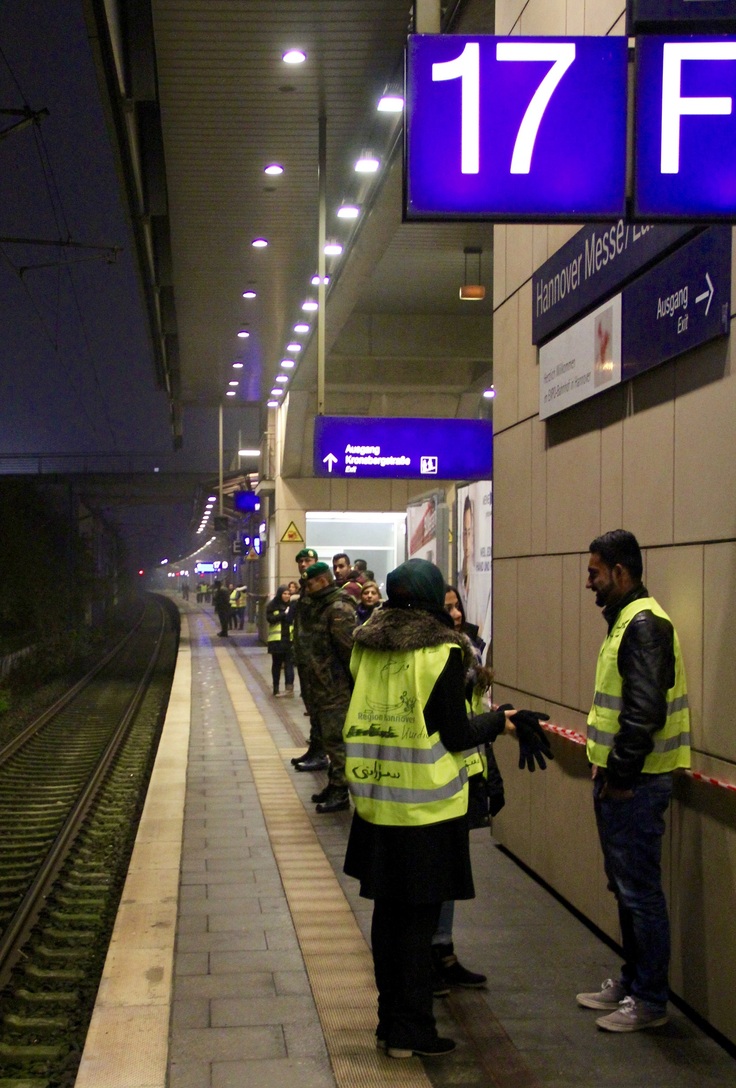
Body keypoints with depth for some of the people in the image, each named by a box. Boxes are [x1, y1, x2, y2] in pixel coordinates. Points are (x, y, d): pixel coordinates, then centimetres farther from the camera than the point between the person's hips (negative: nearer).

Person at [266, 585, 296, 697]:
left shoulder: (291, 605, 6)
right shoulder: (272, 606, -1)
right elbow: (270, 618, -14)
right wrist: (284, 614, -18)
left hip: (289, 639, 1)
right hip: (276, 640, -1)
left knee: (289, 663, -3)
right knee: (277, 664, 8)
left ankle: (289, 687, -4)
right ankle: (276, 689, 15)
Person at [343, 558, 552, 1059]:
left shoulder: (367, 648, 5)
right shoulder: (442, 653, -12)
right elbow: (455, 736, -12)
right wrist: (500, 720, 1)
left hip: (375, 803, 6)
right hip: (425, 809, -6)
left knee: (388, 911, 16)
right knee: (419, 919, 4)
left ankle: (391, 1018, 26)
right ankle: (411, 1030, 11)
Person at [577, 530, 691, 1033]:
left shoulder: (644, 624, -18)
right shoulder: (626, 621, 14)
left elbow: (645, 711, -24)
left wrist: (621, 775, -19)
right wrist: (607, 767, 14)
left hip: (636, 784, -10)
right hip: (619, 778, 10)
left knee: (640, 891, -1)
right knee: (625, 886, 19)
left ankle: (650, 1000, 10)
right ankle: (632, 981, 31)